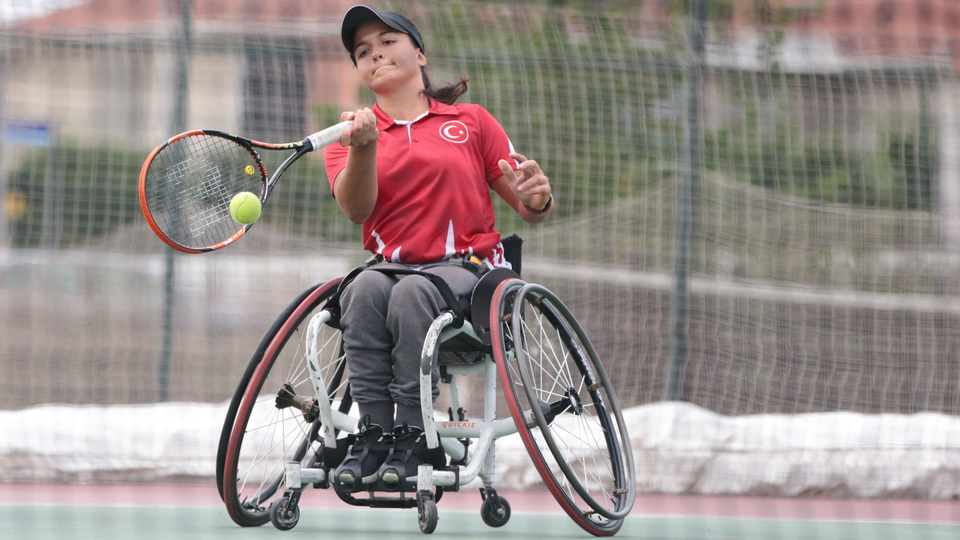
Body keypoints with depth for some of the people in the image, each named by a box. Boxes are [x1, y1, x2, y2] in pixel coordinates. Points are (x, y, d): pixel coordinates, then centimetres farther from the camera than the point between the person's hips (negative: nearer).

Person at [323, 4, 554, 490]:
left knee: (412, 292, -35)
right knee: (366, 289, -33)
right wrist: (364, 149, -26)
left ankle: (415, 439, -33)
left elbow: (528, 210, 12)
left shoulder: (471, 122, 13)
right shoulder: (350, 137, 15)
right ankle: (374, 434, -34)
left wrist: (538, 200, -13)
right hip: (390, 265, 2)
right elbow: (356, 210, -7)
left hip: (465, 267, -2)